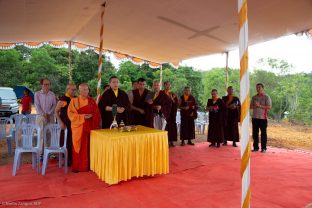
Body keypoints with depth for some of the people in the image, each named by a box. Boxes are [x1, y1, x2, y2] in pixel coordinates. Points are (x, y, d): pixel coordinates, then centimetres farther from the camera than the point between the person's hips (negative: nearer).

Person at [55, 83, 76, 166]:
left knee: (73, 142, 7)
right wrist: (60, 123, -12)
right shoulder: (62, 100, -6)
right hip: (65, 125, -4)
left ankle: (72, 160, 18)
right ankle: (66, 160, 13)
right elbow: (56, 111, -5)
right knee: (65, 143, 2)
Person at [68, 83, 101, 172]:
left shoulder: (92, 101, 8)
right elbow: (71, 114, -7)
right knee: (79, 146, 2)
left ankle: (88, 165, 16)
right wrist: (82, 116, -17)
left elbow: (97, 114, 8)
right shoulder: (74, 101, 1)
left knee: (89, 146, 5)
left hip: (90, 127, 2)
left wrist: (91, 116, -10)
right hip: (78, 127, -2)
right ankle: (77, 166, 14)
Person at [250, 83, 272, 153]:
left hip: (263, 118, -5)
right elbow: (251, 106, 12)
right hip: (255, 117, 5)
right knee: (255, 133, 7)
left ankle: (263, 148, 9)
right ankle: (255, 147, 16)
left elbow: (269, 107, -10)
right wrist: (254, 106, -9)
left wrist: (260, 106, -18)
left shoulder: (266, 97, -2)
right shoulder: (254, 97, 13)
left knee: (263, 133, 1)